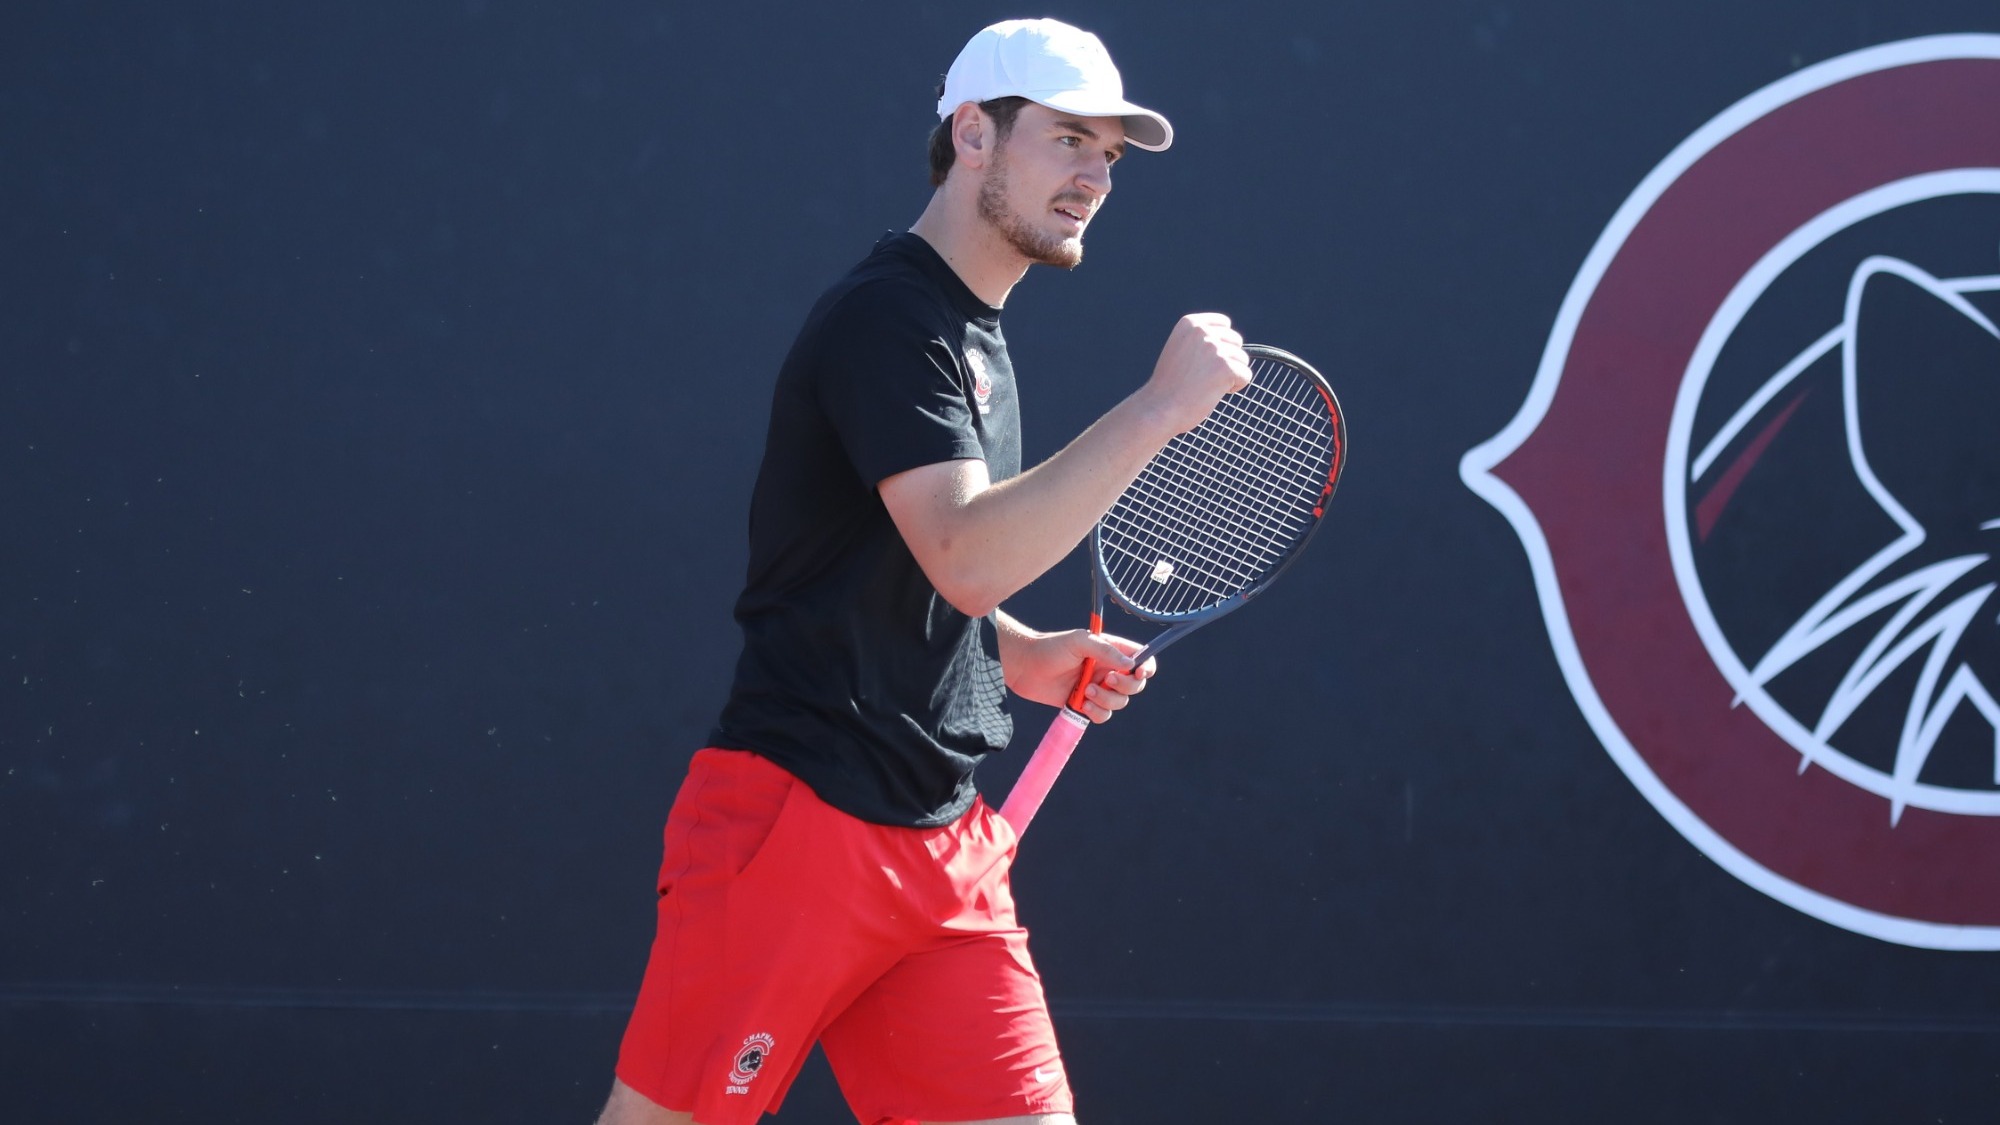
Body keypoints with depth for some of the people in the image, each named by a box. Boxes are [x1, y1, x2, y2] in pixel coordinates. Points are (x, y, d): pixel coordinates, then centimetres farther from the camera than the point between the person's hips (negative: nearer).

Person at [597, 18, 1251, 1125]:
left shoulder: (977, 341, 18)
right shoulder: (887, 316, -11)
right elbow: (967, 557, -24)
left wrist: (1027, 657, 10)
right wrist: (1160, 406, -24)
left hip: (943, 848, 9)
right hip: (795, 818, -9)